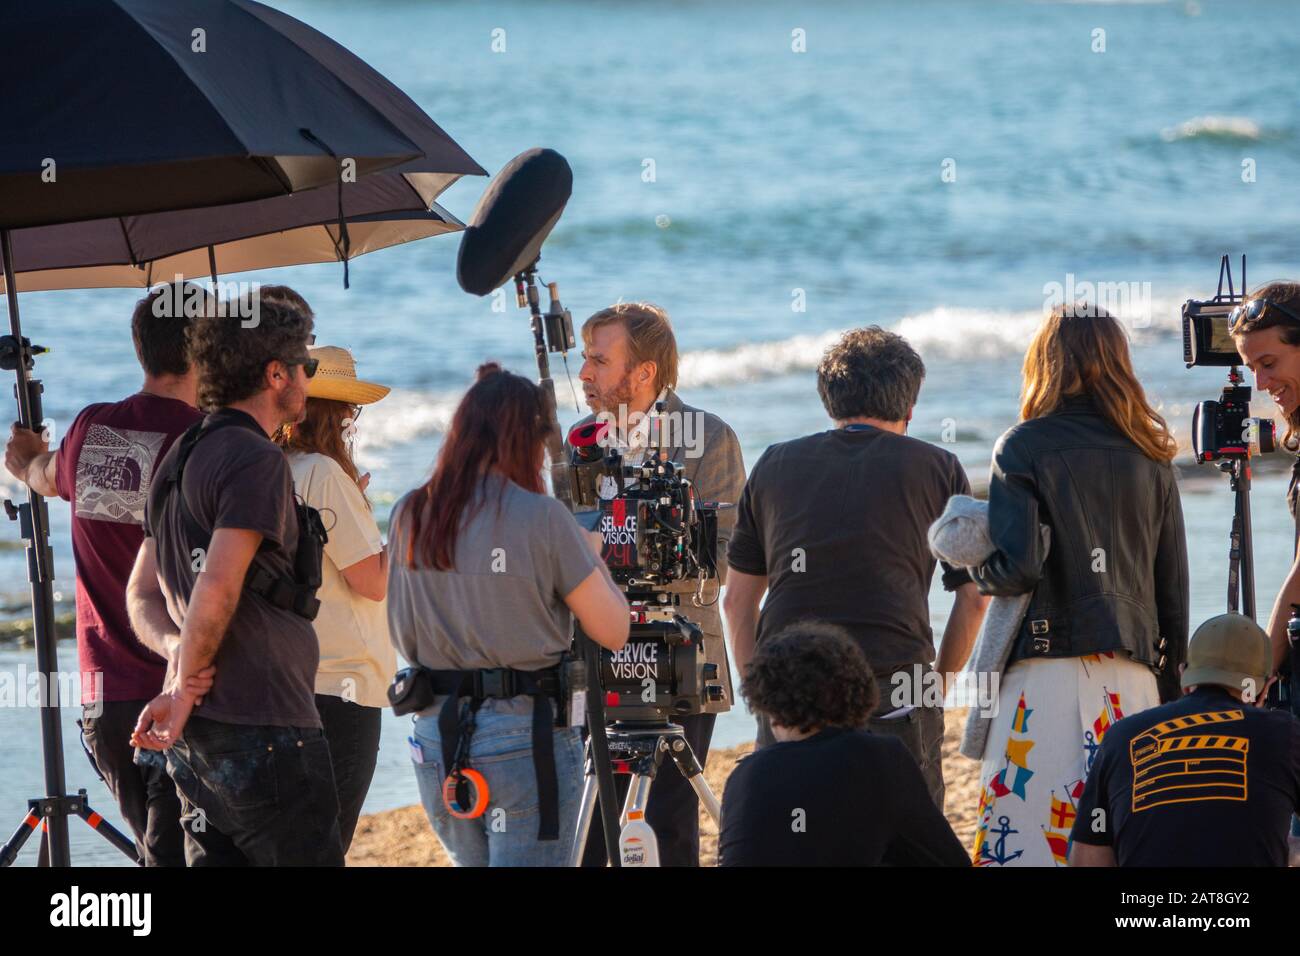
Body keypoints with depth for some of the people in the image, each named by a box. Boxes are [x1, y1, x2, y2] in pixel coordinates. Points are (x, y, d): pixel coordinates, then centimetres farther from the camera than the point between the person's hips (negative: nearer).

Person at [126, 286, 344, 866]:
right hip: (262, 726, -9)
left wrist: (177, 645, 0)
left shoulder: (181, 459, 19)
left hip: (199, 734, 9)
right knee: (309, 859, -5)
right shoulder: (256, 459, -12)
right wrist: (185, 691, -11)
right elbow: (217, 587, -21)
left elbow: (142, 593, 19)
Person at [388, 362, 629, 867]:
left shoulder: (410, 516, 3)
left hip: (436, 732, 5)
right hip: (528, 736, -5)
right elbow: (613, 631, -6)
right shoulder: (542, 518, -12)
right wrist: (592, 554, 11)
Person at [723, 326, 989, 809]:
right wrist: (939, 684, 18)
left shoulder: (775, 465, 16)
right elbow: (972, 600, 9)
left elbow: (737, 600, 17)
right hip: (896, 693, -2)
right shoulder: (937, 470, 10)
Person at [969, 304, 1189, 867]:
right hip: (1134, 673, 5)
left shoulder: (1024, 447, -1)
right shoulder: (1150, 457, 12)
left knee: (1021, 839, -6)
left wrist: (978, 571, 10)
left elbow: (1018, 567, -12)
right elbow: (1174, 587, 13)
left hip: (1050, 666, -5)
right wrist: (1168, 690, 20)